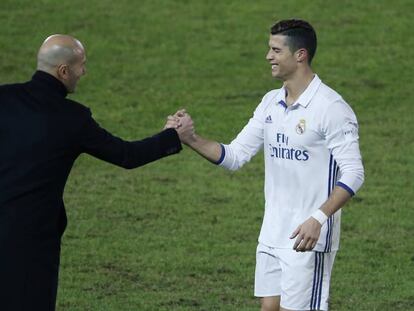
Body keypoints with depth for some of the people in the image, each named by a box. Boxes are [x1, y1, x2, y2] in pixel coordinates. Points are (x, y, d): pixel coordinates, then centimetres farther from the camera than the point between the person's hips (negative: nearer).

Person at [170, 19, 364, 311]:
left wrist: (318, 219, -26)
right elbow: (235, 155, 11)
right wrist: (192, 138, -4)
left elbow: (353, 173, -16)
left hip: (308, 237, -7)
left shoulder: (331, 107, -14)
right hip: (271, 236, 7)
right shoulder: (271, 103, 10)